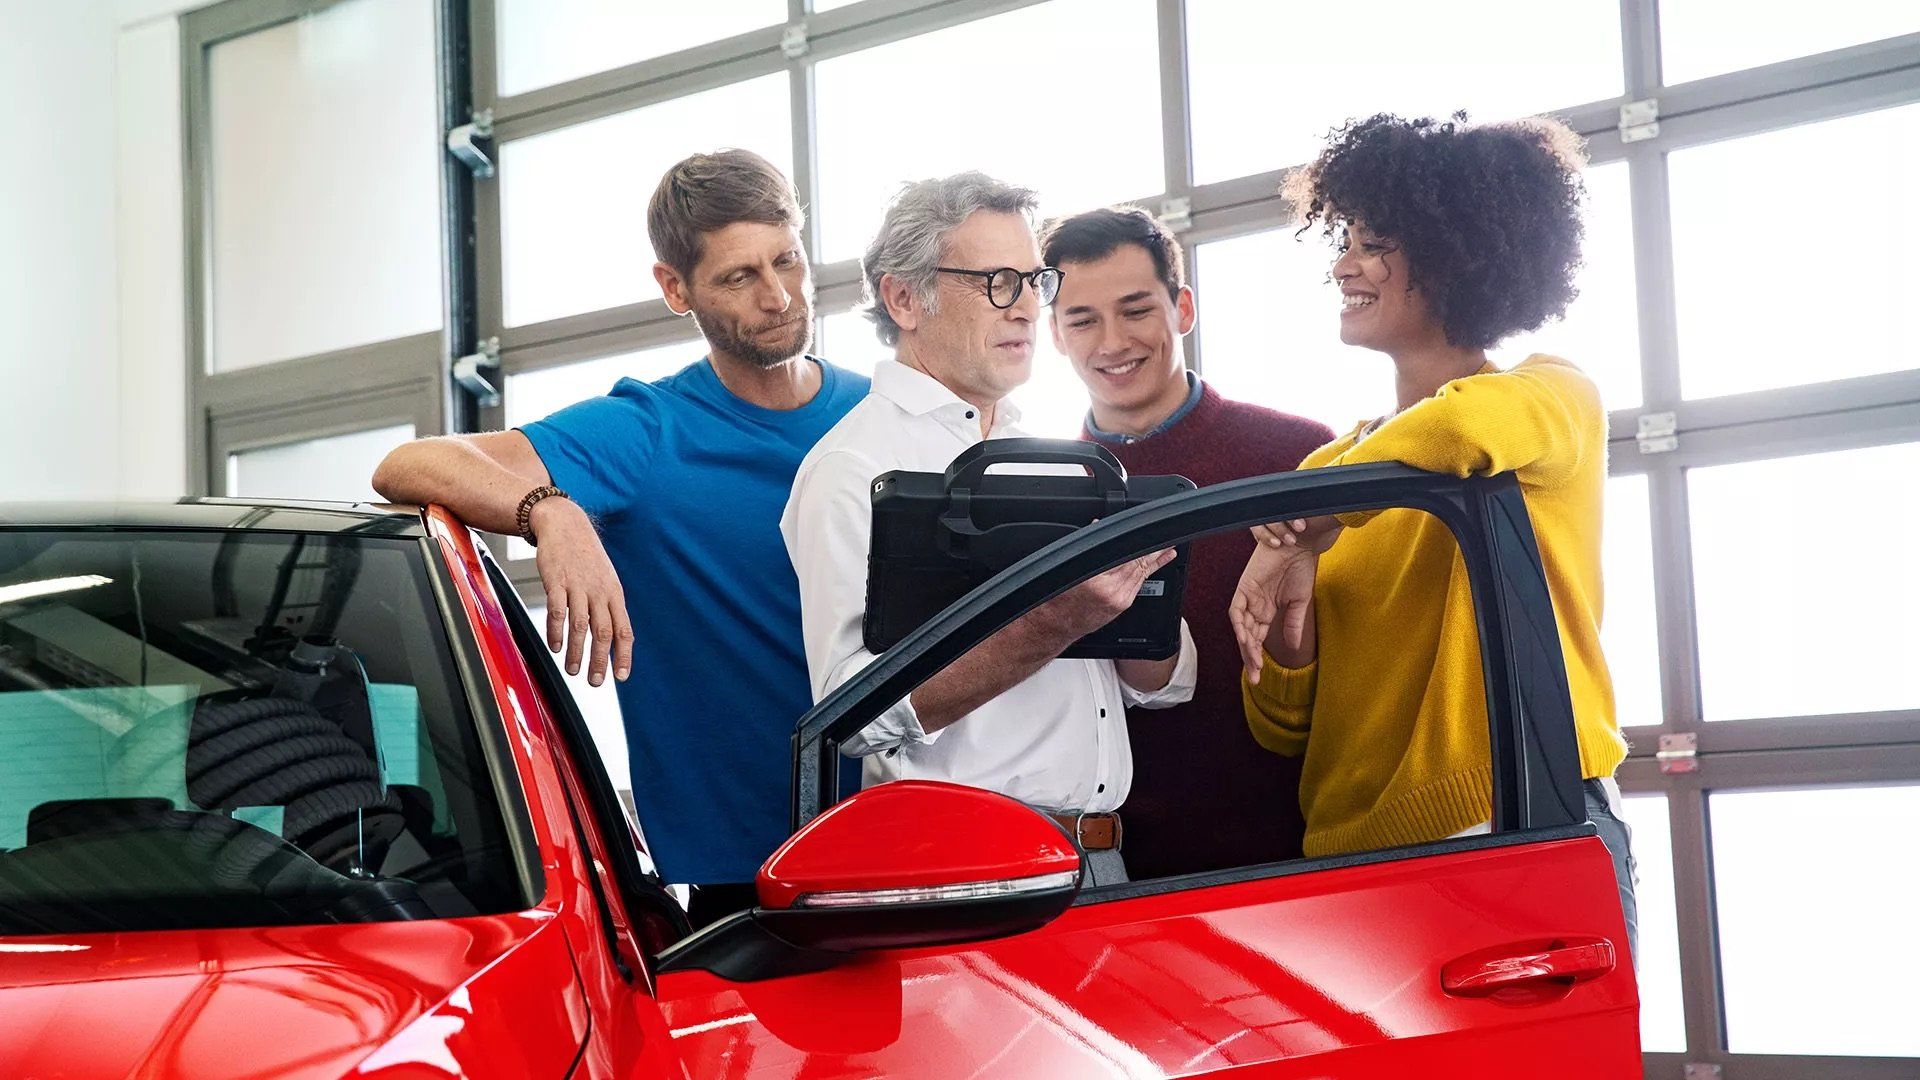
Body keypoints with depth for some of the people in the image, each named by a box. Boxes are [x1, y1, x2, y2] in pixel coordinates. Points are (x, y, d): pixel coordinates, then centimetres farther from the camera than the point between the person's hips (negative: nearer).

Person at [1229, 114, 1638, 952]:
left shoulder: (1554, 402, 0)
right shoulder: (1328, 466, 16)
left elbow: (1466, 425, -28)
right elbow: (1282, 728, 13)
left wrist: (1302, 527, -16)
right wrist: (1285, 620, -7)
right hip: (1350, 858, 5)